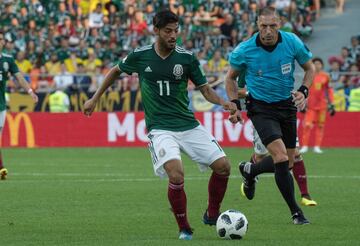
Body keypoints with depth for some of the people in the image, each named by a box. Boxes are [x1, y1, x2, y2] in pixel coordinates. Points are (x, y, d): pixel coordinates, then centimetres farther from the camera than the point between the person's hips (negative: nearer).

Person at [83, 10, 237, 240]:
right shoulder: (140, 56, -2)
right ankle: (184, 228, -8)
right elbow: (116, 71, 17)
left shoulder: (187, 57, -1)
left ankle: (212, 214, 17)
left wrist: (224, 102, -15)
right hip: (160, 128, -3)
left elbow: (205, 89, 5)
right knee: (176, 174, -26)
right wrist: (95, 99, 20)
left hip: (189, 125, 3)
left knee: (223, 166, -8)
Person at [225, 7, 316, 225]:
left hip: (287, 106, 4)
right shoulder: (244, 51, -13)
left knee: (287, 163, 8)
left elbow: (310, 67, 6)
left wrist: (304, 92, -10)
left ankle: (250, 171, 38)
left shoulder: (293, 43, -10)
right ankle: (295, 211, -12)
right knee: (281, 157, -21)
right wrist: (235, 106, -4)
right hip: (261, 107, -4)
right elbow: (231, 77, 5)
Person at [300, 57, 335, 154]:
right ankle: (305, 146, -6)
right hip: (311, 105, -1)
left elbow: (329, 90, 10)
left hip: (322, 105, 1)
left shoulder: (326, 76, 5)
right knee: (307, 125, -11)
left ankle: (317, 147, 9)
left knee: (320, 126, 3)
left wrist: (332, 104, 6)